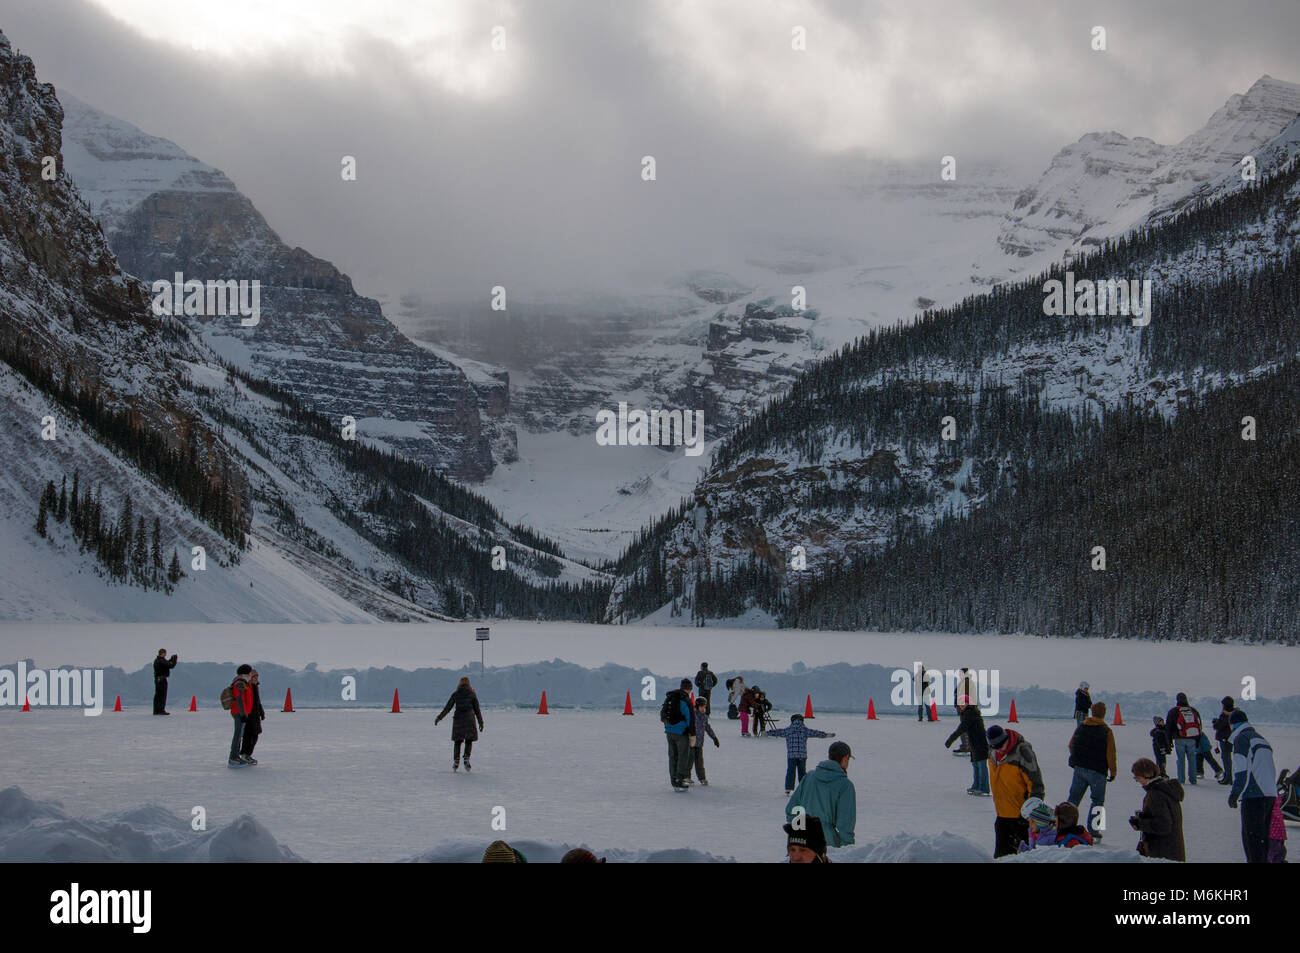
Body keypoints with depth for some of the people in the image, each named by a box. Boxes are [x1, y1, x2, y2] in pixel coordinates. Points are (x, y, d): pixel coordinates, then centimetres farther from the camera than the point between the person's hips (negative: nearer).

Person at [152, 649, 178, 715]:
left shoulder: (156, 660, 12)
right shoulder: (162, 661, -17)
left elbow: (166, 664, 23)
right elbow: (171, 666, -20)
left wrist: (171, 660, 18)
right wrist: (174, 659, -5)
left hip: (157, 679, 10)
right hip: (162, 679, -10)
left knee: (157, 695, 12)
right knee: (163, 695, -7)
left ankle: (156, 710, 14)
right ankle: (161, 710, -9)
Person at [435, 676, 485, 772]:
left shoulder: (455, 694, 2)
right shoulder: (472, 694, 0)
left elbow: (447, 708, 1)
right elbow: (477, 709, 1)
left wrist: (439, 717, 10)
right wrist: (481, 722, 7)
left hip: (458, 719, 1)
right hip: (469, 720, -1)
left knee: (457, 742, 10)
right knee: (469, 741, 10)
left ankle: (456, 762, 0)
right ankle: (466, 759, -9)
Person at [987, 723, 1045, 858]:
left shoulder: (1022, 752, -20)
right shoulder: (993, 752, 3)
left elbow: (1035, 783, -17)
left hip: (1020, 814, -7)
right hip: (1002, 814, 7)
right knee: (1002, 851, 14)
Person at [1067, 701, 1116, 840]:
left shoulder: (1081, 726, 4)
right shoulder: (1106, 731, -11)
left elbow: (1071, 745, 14)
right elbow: (1110, 754, -11)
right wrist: (1113, 771, -1)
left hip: (1079, 768, 5)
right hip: (1097, 771, -5)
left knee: (1074, 797, 13)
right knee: (1098, 800, 5)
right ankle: (1092, 829, 1)